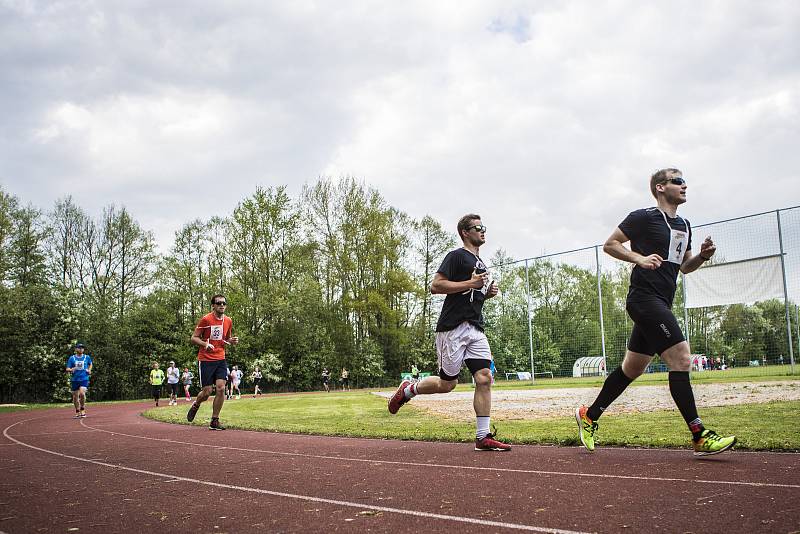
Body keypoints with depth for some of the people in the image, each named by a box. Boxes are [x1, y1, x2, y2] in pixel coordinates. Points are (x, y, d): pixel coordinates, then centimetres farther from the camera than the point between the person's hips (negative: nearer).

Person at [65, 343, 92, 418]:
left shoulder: (87, 357, 6)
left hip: (84, 379, -1)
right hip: (74, 380, 1)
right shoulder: (72, 358, 2)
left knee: (82, 393, -21)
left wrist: (89, 370, 9)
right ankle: (77, 412, 21)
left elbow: (90, 364, 27)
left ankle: (82, 409, -3)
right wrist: (71, 370, -21)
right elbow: (67, 369, 1)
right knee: (75, 396, 5)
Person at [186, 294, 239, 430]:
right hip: (206, 359, -4)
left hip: (221, 359, 4)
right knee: (207, 391, -2)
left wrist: (232, 341, 0)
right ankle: (195, 405, 33)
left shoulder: (228, 321, 7)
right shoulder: (206, 319, -9)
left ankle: (214, 421, 1)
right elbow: (194, 338, -6)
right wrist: (205, 344, -24)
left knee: (221, 388, -9)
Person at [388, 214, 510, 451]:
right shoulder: (457, 256, -3)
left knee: (484, 378, -5)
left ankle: (483, 437, -3)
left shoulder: (480, 263, 24)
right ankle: (408, 389, 24)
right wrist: (470, 283, -16)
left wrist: (488, 292, 13)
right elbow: (436, 286, -13)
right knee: (447, 384, -2)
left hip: (476, 329, 8)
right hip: (454, 327, -8)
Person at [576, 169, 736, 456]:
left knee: (632, 368, 11)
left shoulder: (684, 225, 20)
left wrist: (702, 256, 6)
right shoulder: (644, 217, -5)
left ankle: (589, 416, 23)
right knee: (681, 359, -15)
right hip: (644, 299, -9)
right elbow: (609, 244, -3)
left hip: (660, 304, 9)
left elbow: (684, 266, 27)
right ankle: (699, 436, -12)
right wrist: (640, 258, -16)